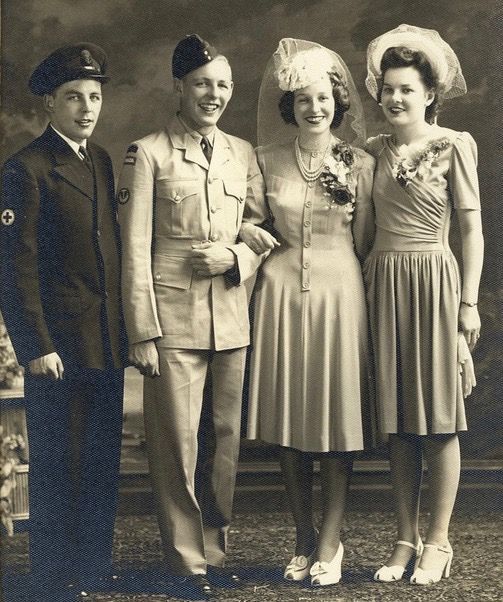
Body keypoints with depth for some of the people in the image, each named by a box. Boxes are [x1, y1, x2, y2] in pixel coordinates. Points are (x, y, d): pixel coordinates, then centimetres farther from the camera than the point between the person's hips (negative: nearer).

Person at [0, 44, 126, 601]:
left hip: (108, 341, 6)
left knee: (102, 462, 12)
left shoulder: (103, 163, 13)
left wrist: (126, 328, 12)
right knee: (57, 465, 2)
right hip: (57, 344, -6)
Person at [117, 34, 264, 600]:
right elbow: (134, 250, -5)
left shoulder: (242, 153, 11)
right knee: (177, 441, 0)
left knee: (225, 436, 8)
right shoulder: (147, 154, -2)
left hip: (233, 316, 4)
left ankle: (214, 549, 22)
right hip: (173, 315, -4)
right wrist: (142, 333, -9)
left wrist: (237, 255, -7)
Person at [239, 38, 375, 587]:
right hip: (281, 289, 2)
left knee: (337, 417, 0)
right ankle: (303, 538, 16)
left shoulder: (360, 164, 1)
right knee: (287, 417, 4)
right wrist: (247, 230, -3)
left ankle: (330, 542, 8)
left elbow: (364, 241, 5)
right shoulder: (266, 160, 5)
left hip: (338, 290, -2)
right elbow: (251, 220, 18)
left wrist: (364, 294, 3)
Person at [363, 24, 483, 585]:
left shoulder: (453, 145, -2)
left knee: (438, 418, 0)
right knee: (398, 421, 7)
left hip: (433, 280, -4)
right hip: (383, 281, 4)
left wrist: (469, 302, -8)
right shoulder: (374, 150, 10)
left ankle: (437, 542, 9)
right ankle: (405, 539, 15)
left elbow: (472, 229, -3)